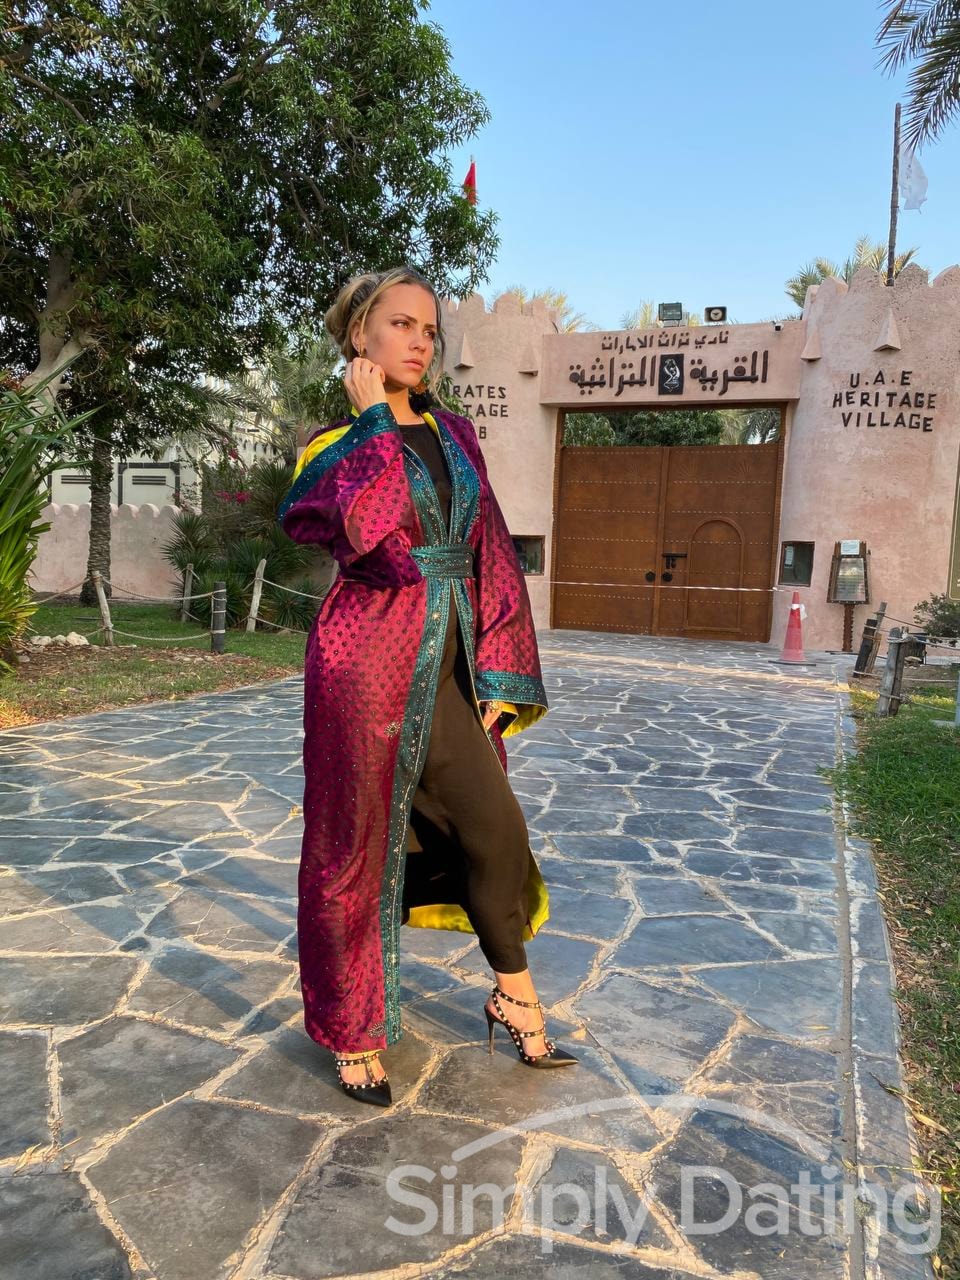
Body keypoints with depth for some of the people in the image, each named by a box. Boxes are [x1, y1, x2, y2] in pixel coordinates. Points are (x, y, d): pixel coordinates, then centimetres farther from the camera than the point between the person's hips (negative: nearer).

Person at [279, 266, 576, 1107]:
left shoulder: (455, 437, 12)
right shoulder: (336, 443, -3)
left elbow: (490, 557, 10)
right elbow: (365, 528, -26)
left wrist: (500, 675, 4)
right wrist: (374, 420, -14)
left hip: (448, 665, 5)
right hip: (369, 662, -5)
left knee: (496, 832, 8)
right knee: (358, 848, 6)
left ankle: (515, 1001, 32)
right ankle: (355, 1036, 26)